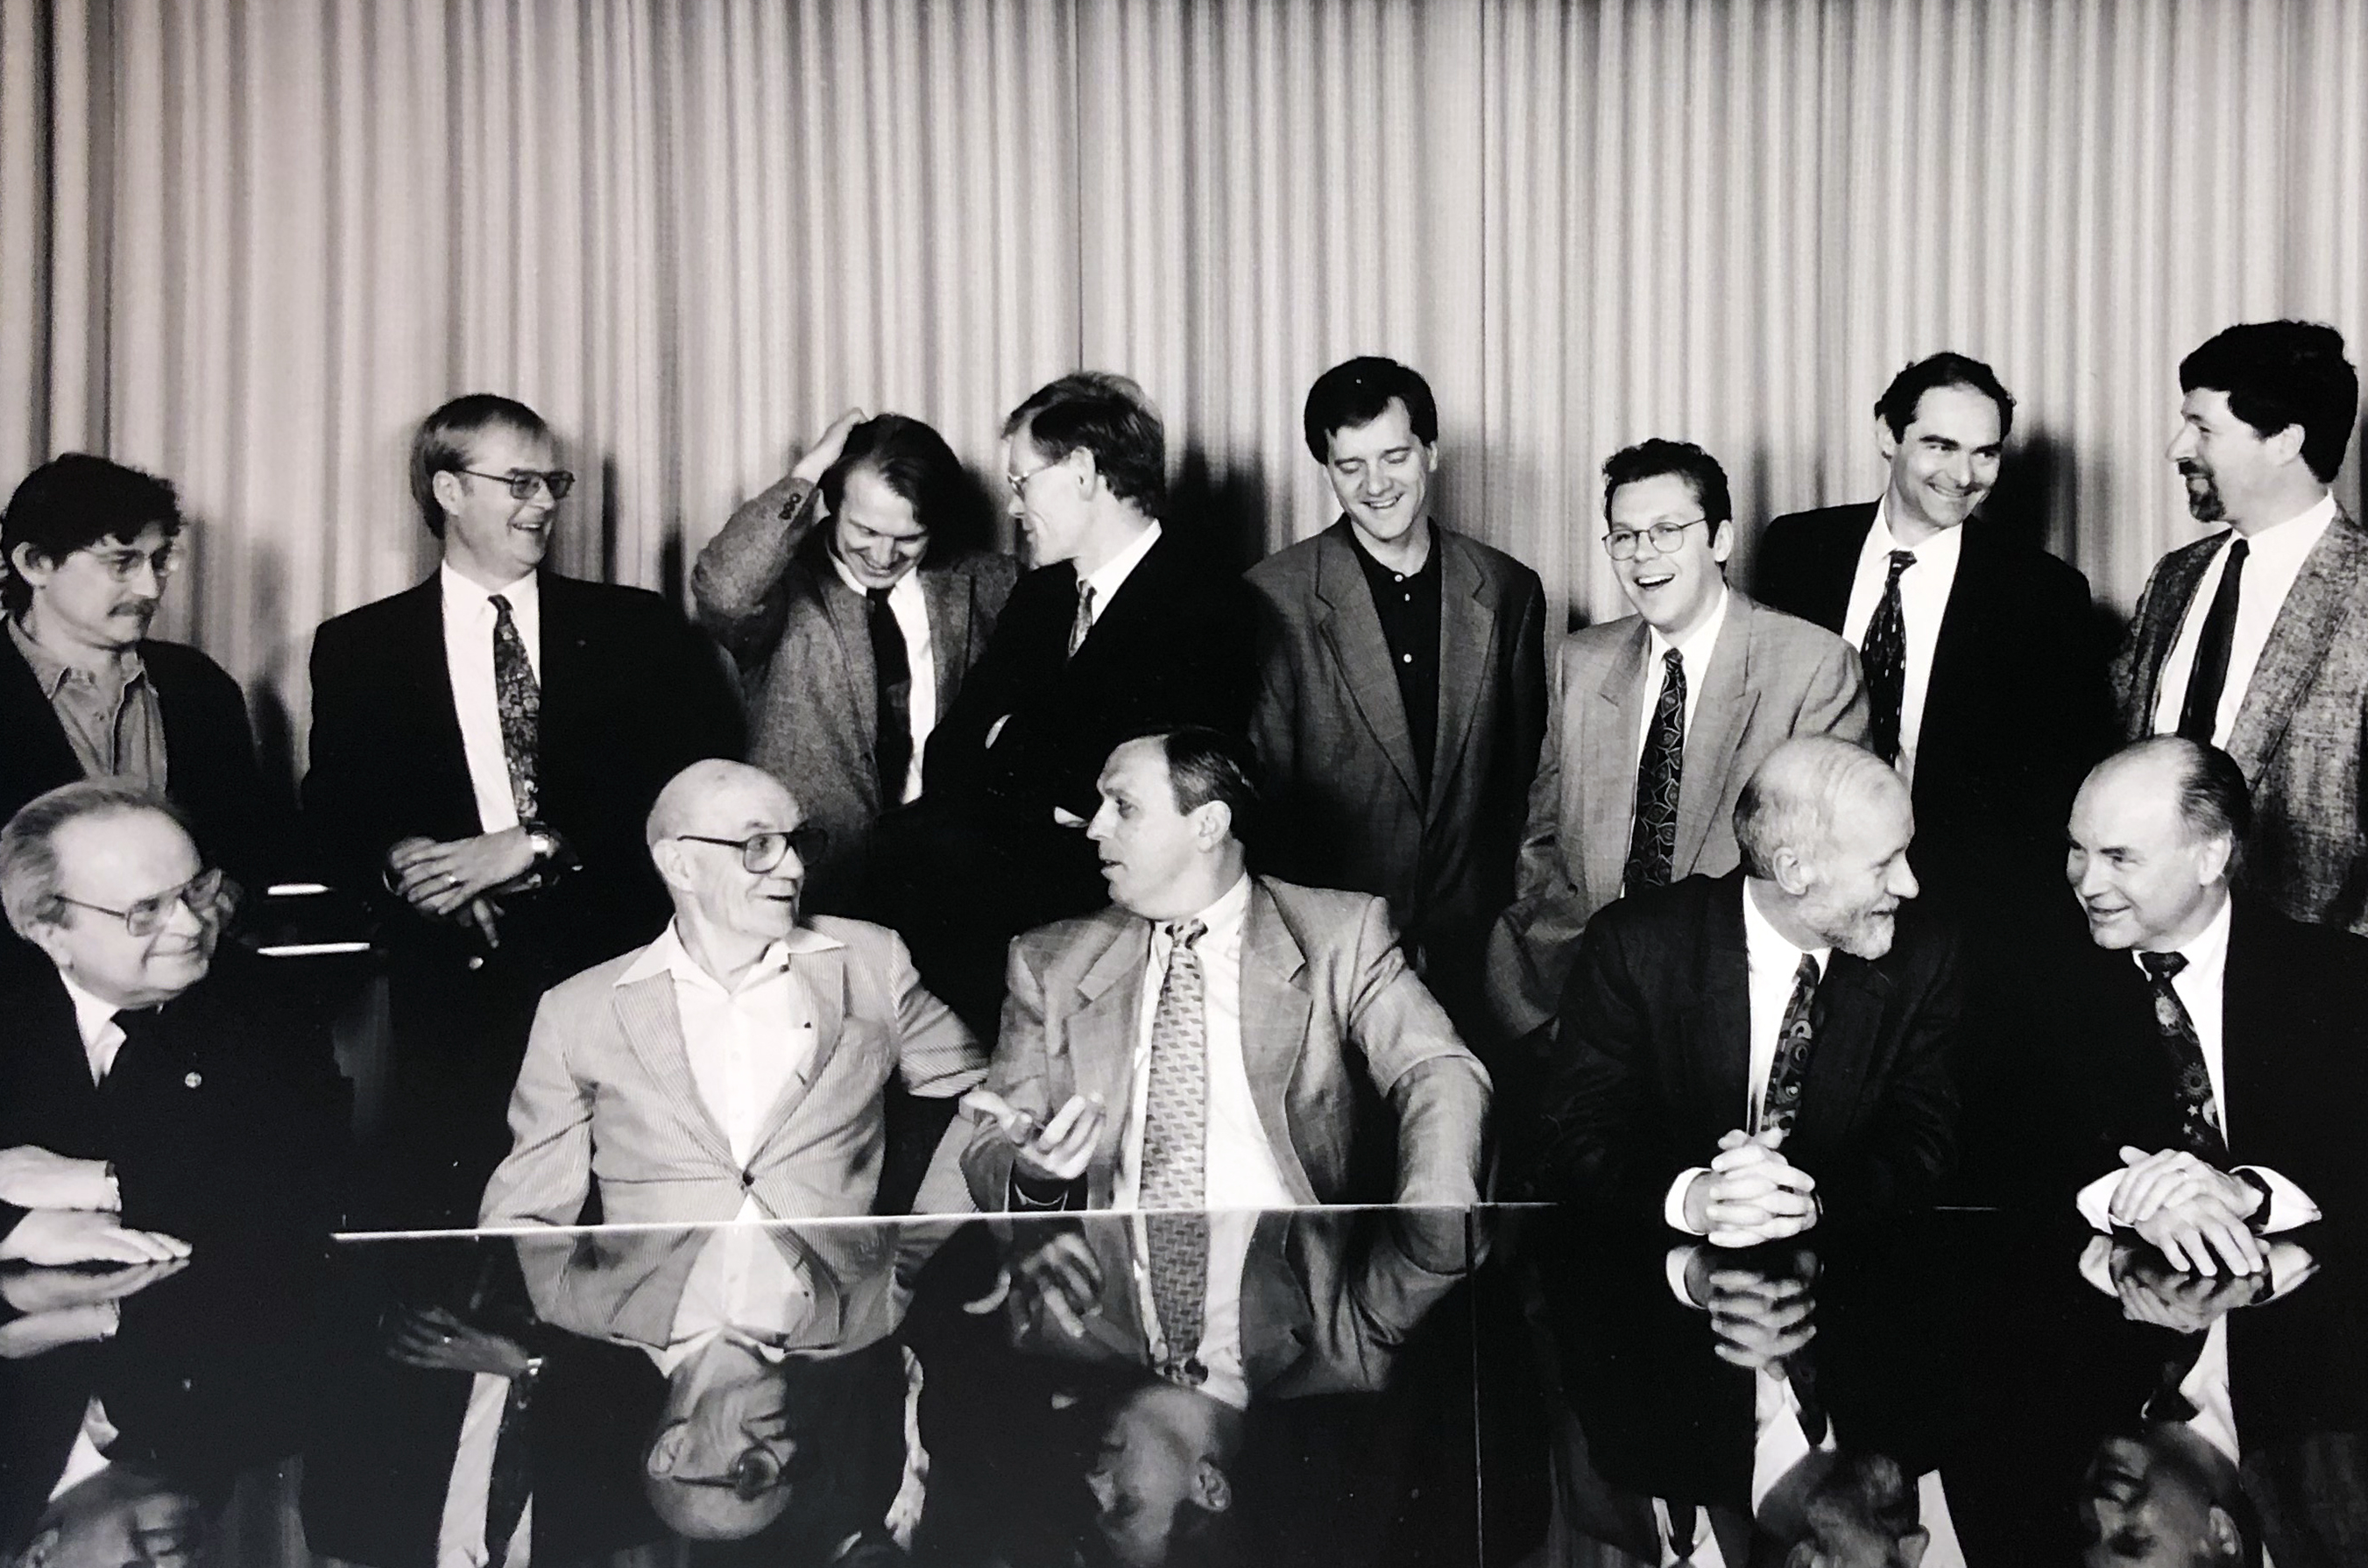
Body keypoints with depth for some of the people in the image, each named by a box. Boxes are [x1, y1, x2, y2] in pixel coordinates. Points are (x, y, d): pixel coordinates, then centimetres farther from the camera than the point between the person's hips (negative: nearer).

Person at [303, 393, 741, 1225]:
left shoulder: (639, 630, 10)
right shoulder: (359, 648, 13)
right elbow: (333, 815, 9)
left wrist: (535, 845, -10)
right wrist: (398, 859, -13)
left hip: (617, 979, 0)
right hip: (451, 993, 1)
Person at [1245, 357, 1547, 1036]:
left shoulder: (1508, 592, 6)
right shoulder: (1276, 597, -3)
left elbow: (1525, 775, 11)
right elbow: (1261, 785, -1)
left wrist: (1515, 924, 6)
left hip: (1473, 950, 2)